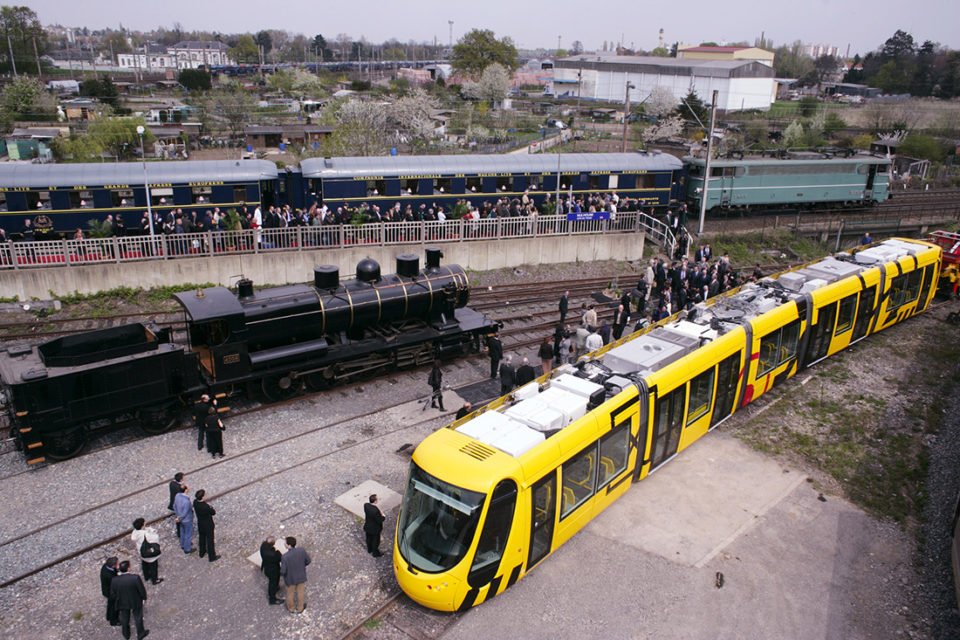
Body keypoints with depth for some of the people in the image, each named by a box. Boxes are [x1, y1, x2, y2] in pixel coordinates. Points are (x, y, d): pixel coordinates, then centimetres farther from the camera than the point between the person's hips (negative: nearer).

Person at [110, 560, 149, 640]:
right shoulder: (135, 578, -34)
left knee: (124, 618, 30)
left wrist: (117, 600, 10)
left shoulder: (115, 580, -27)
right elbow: (142, 590, -20)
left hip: (123, 603, 2)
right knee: (138, 617, 24)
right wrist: (144, 598, 1)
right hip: (135, 602, -2)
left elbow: (112, 596, -13)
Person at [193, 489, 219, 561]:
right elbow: (213, 512, -20)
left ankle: (202, 553, 49)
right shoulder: (206, 507, -38)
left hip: (200, 524, 6)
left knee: (202, 538, 28)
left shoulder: (195, 502, -19)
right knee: (210, 541, 13)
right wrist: (212, 509, 0)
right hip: (208, 526, -6)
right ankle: (212, 557, 30)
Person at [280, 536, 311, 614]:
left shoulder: (285, 557, -35)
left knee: (290, 593, 27)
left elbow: (283, 571, -26)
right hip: (301, 576, 2)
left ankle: (291, 608, 51)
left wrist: (281, 572, -1)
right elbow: (308, 561, -11)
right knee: (300, 592, 26)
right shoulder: (301, 550, -26)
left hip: (291, 578, -2)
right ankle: (300, 608, 47)